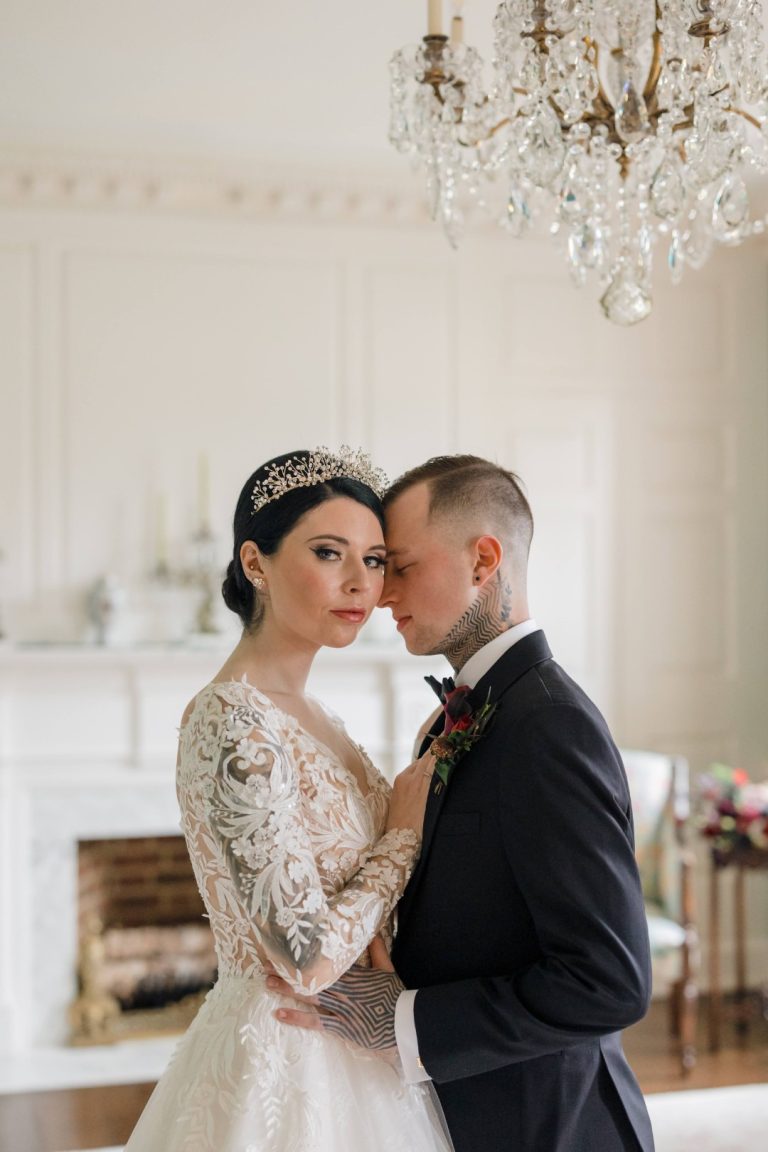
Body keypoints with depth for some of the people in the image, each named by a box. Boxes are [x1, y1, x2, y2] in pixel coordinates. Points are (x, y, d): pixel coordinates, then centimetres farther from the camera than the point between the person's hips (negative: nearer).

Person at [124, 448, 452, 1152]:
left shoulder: (304, 715, 6)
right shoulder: (235, 725, -22)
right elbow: (310, 955, -24)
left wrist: (422, 773, 0)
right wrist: (408, 826, -13)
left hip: (350, 1053, 9)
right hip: (291, 1064, -9)